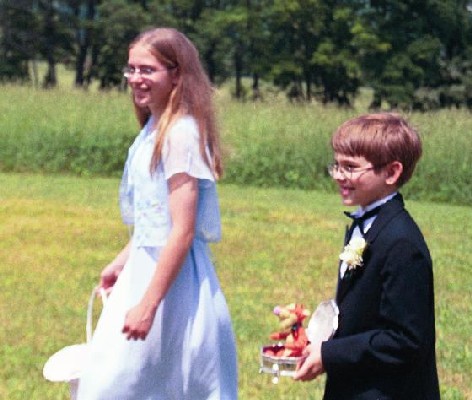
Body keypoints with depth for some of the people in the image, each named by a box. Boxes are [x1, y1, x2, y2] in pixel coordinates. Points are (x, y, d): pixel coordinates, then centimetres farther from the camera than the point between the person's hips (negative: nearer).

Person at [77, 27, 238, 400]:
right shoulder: (155, 127, 9)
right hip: (146, 267, 9)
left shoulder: (180, 134, -19)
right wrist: (121, 262, 25)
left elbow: (182, 231, -22)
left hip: (172, 277, -9)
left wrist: (147, 305, -23)